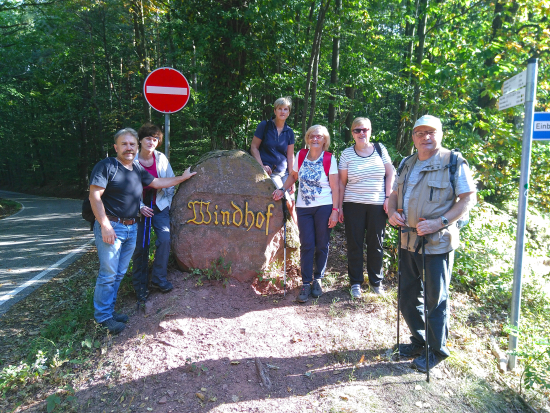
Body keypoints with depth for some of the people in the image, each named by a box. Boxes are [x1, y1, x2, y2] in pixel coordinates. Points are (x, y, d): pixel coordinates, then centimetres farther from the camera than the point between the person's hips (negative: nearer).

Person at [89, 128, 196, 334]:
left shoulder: (138, 169, 12)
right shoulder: (106, 166, -10)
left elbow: (157, 182, 24)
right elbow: (94, 196, -15)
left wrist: (182, 177, 25)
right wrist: (105, 225, -20)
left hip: (131, 228, 8)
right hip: (111, 227, -7)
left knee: (119, 273, 13)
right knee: (108, 273, -3)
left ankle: (109, 310, 26)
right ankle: (103, 316, 11)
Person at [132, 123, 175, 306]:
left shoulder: (161, 158, 0)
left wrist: (167, 202, 6)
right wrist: (140, 207, -12)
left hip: (160, 206, 2)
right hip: (140, 207, -2)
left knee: (164, 239, -13)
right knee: (140, 246, 1)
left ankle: (158, 278, 5)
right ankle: (140, 286, 17)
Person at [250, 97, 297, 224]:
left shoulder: (289, 132, 10)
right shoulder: (264, 125, 0)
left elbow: (290, 157, 10)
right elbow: (254, 147, 1)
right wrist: (262, 166, -11)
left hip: (284, 172, 4)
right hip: (268, 171, -4)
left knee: (291, 204, -1)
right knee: (287, 202, -16)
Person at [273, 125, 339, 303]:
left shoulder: (329, 159, -4)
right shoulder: (300, 156, 5)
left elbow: (335, 187, -5)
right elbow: (293, 176, 19)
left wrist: (335, 211, -9)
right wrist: (282, 190, 4)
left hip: (324, 208, -2)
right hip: (303, 207, 2)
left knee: (322, 245, 6)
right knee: (306, 245, 0)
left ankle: (317, 280, 22)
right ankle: (306, 283, 8)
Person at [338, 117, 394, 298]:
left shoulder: (380, 149, 5)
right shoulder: (347, 154, 2)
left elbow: (390, 174, 7)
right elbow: (341, 182, 3)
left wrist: (388, 198, -1)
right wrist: (339, 206, 0)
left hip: (377, 205, 1)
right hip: (353, 205, -1)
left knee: (376, 244, 7)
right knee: (354, 244, 4)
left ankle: (376, 281, 24)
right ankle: (356, 282, 18)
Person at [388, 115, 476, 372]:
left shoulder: (453, 162, -7)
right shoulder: (407, 164, 12)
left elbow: (469, 197, -10)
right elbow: (395, 194, 19)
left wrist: (440, 222, -21)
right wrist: (392, 212, -3)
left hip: (437, 243, -6)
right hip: (408, 241, 7)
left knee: (436, 300, 6)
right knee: (408, 297, 16)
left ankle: (436, 350, 25)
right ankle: (419, 340, 37)